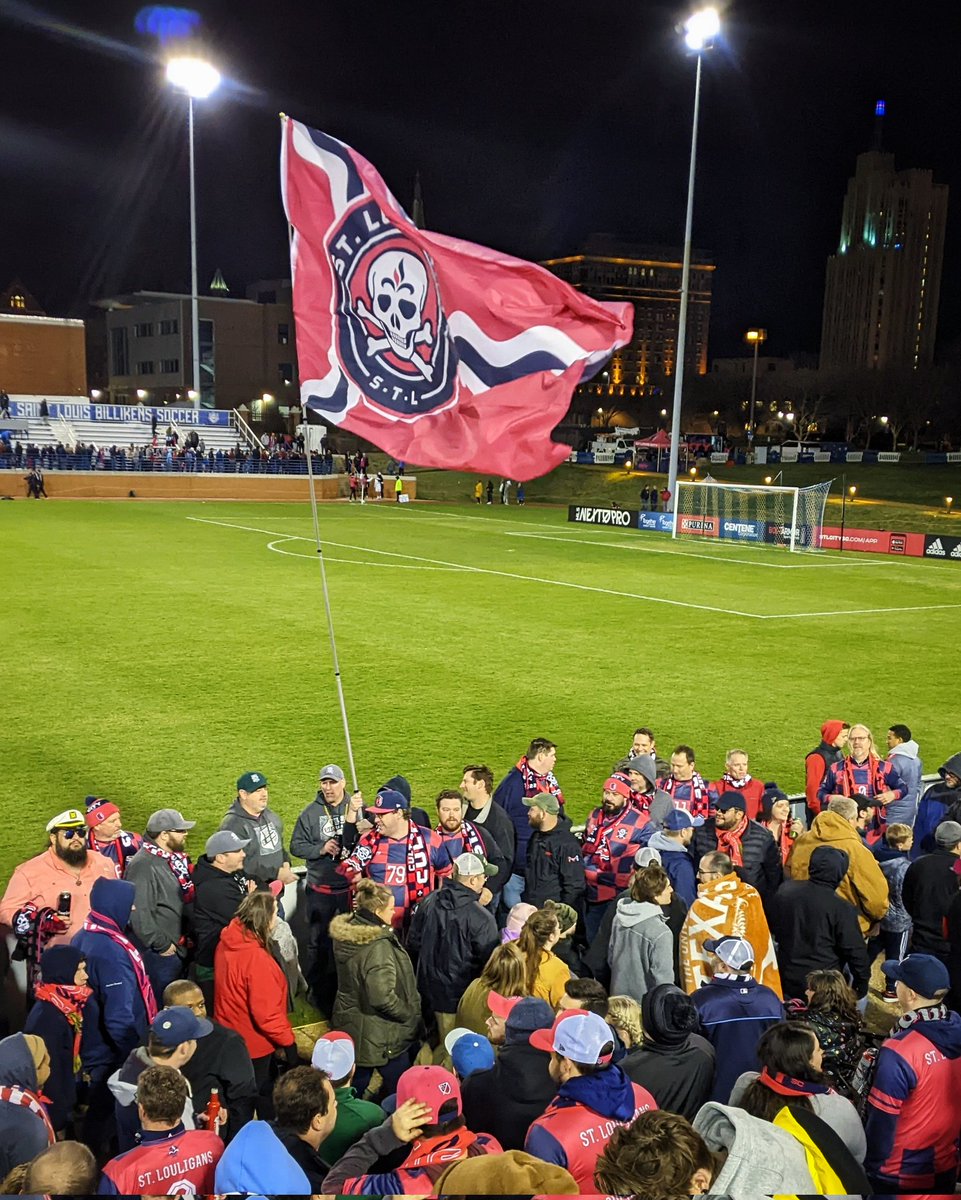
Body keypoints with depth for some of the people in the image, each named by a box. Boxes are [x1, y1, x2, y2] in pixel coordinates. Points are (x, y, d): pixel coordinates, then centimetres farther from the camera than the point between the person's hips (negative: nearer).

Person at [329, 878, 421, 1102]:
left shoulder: (345, 935, -3)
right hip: (380, 1036, -8)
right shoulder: (378, 948, -29)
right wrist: (410, 1016, -15)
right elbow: (383, 998, -31)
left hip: (351, 1026, 8)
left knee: (355, 1085, 21)